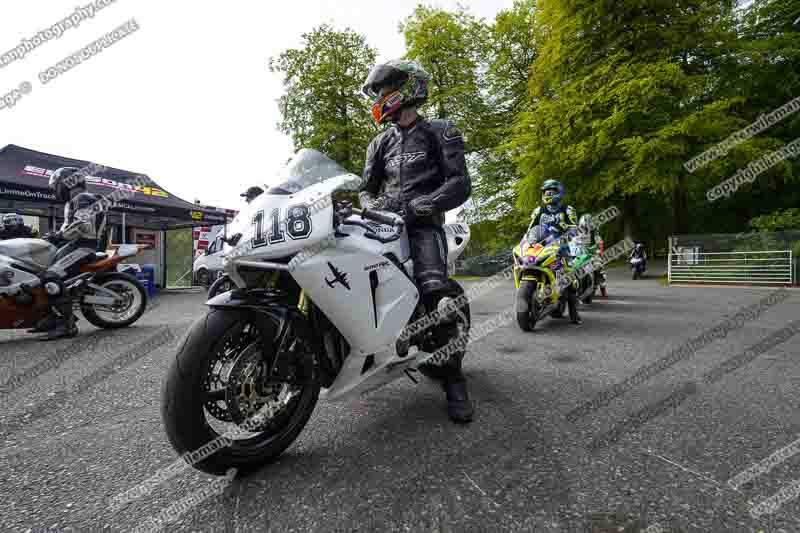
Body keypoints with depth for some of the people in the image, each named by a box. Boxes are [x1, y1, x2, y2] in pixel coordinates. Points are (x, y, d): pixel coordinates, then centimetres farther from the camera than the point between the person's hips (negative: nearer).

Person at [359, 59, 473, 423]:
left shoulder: (440, 132, 7)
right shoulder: (380, 143, 23)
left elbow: (460, 185, -7)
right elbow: (366, 187, 21)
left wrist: (415, 206, -18)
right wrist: (370, 204, -4)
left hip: (422, 225, -5)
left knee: (435, 291, -25)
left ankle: (453, 378, -13)